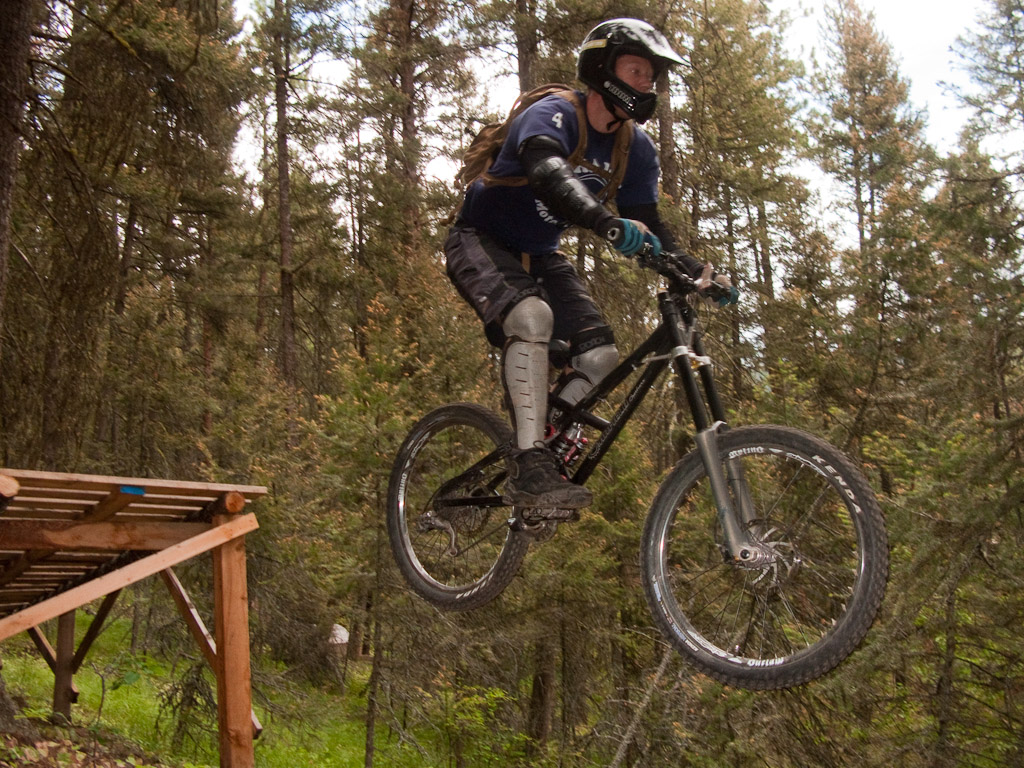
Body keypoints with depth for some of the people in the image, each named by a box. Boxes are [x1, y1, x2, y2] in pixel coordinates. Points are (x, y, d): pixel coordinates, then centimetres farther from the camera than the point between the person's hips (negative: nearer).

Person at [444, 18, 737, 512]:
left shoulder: (635, 148, -2)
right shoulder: (553, 114, -22)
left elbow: (648, 228, -2)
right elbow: (549, 176, -44)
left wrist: (700, 274, -18)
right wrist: (610, 225, -61)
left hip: (539, 257, 7)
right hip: (481, 242, -7)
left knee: (601, 356, -11)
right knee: (531, 316, -35)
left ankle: (538, 447, 4)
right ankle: (529, 466, -35)